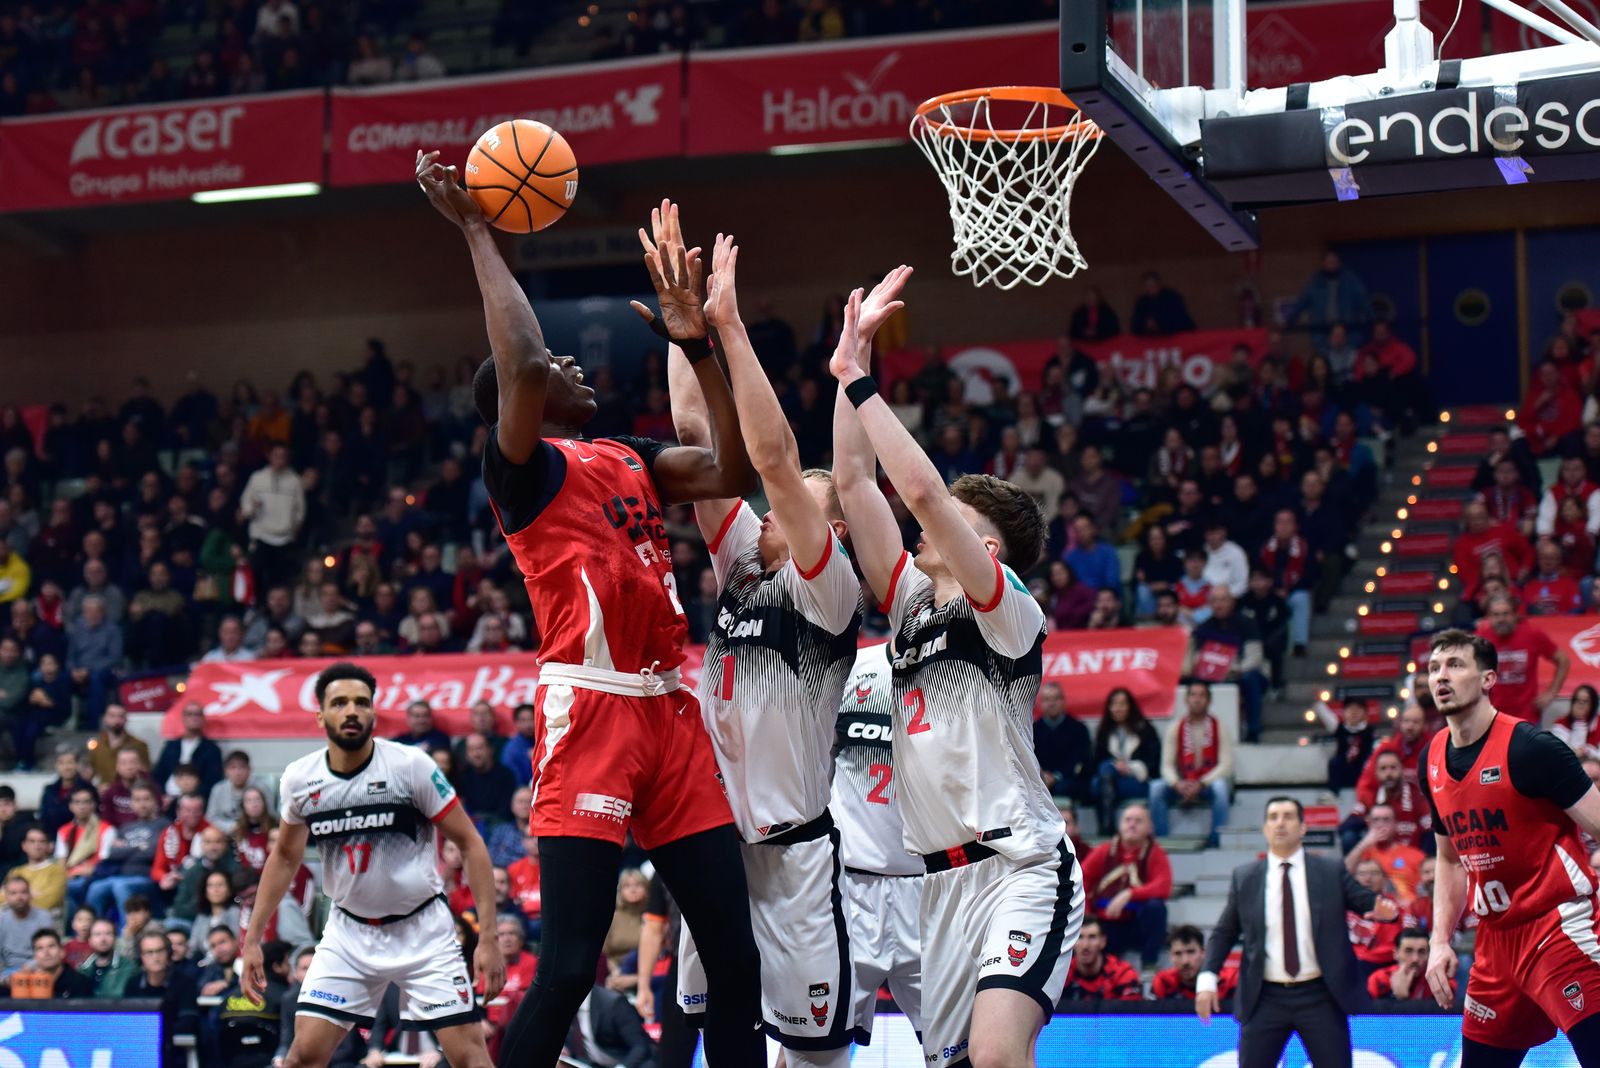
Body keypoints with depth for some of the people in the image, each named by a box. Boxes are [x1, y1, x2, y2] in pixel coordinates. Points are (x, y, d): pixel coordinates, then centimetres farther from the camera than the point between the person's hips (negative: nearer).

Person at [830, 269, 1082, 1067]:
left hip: (1020, 866, -8)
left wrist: (859, 382, -13)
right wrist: (851, 363, 6)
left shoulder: (1009, 611, -6)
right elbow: (853, 481, 11)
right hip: (941, 877, 8)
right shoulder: (913, 601, 14)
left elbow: (922, 490, -18)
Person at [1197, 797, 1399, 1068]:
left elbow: (1368, 903, 2)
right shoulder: (1245, 877, 8)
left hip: (1320, 996, -1)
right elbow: (1224, 932, 11)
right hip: (1266, 997, 1)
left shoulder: (1331, 872, 4)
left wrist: (1386, 910, -23)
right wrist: (1208, 978, -1)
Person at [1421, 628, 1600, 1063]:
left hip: (1560, 925, -8)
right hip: (1496, 940, 8)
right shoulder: (1435, 759, 10)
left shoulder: (1528, 746, -12)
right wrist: (1441, 941, 12)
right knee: (1477, 1059, 11)